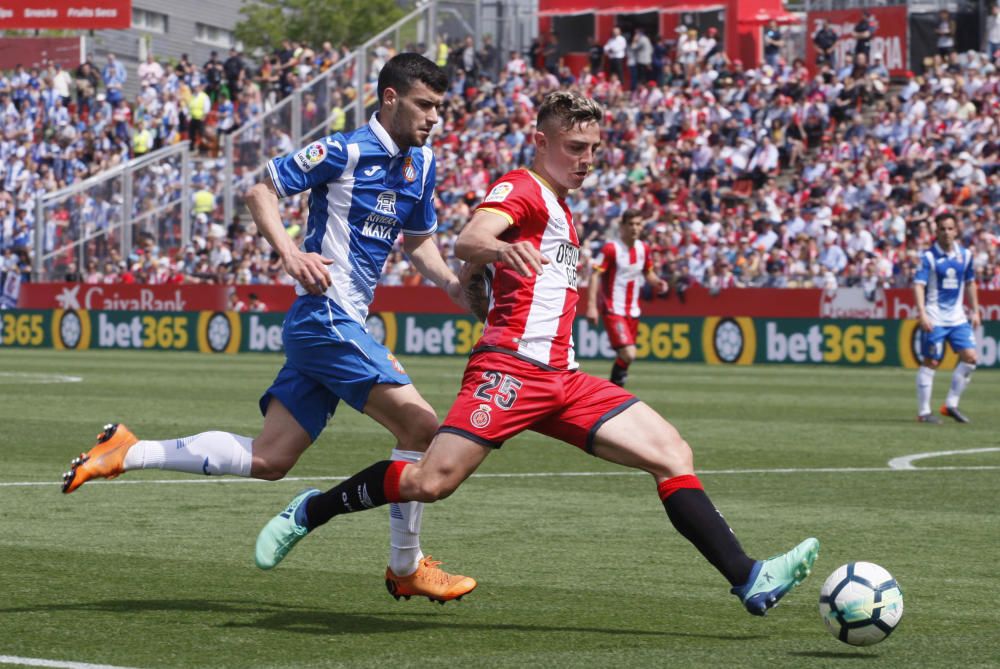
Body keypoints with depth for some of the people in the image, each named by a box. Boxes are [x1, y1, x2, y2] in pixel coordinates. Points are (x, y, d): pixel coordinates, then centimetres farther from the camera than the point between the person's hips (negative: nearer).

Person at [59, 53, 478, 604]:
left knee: (266, 461, 6)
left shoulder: (421, 163, 14)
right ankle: (406, 567, 0)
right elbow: (261, 191, -7)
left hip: (344, 323, 9)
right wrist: (289, 252, -22)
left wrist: (453, 283, 7)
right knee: (419, 424, -12)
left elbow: (418, 242, 25)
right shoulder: (346, 152, -11)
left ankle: (127, 451, 13)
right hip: (326, 316, -9)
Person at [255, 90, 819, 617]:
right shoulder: (523, 189, -2)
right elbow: (468, 242, -24)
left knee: (673, 454, -4)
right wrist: (498, 250, -45)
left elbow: (473, 275, 33)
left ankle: (750, 580, -10)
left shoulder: (560, 209, 25)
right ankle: (310, 512, 7)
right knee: (431, 483, -16)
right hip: (513, 367, -8)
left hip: (561, 378, 9)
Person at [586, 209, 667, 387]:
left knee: (625, 357, 9)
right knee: (628, 354, -20)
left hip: (633, 311, 7)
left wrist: (657, 282, -2)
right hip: (614, 311, -7)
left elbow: (648, 273, 21)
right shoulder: (611, 249, -12)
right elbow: (595, 276, -14)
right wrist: (592, 305, -23)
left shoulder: (644, 249, 7)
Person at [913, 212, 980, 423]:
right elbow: (918, 285, -15)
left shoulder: (965, 255, 7)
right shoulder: (929, 257, -8)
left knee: (970, 356, -6)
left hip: (957, 317, 5)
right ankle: (923, 411, 4)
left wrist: (975, 311, 16)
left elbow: (970, 283, 19)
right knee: (931, 362, -3)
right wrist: (922, 313, -26)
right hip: (934, 319, -5)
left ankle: (951, 404, 5)